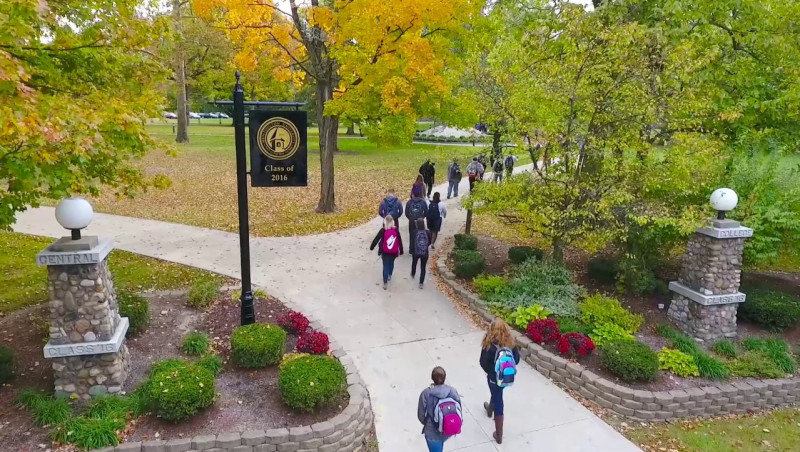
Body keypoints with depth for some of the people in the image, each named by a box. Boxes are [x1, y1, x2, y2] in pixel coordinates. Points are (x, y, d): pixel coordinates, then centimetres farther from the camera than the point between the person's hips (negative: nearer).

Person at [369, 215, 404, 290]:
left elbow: (376, 239, -9)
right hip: (393, 252, 2)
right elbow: (400, 241, -3)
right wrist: (401, 251, 7)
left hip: (385, 252, -2)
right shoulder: (396, 230, -8)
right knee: (391, 263, 28)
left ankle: (385, 283, 2)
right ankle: (389, 276, 47)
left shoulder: (383, 230, -14)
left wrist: (371, 247, 5)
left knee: (385, 266, 6)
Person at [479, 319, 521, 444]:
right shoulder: (510, 342, -12)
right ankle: (490, 408, 65)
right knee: (496, 394, 35)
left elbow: (483, 363, -17)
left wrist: (490, 372, 2)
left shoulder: (489, 345, -25)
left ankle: (499, 435, 21)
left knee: (498, 404, 9)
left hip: (495, 377, -5)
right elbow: (516, 359, -4)